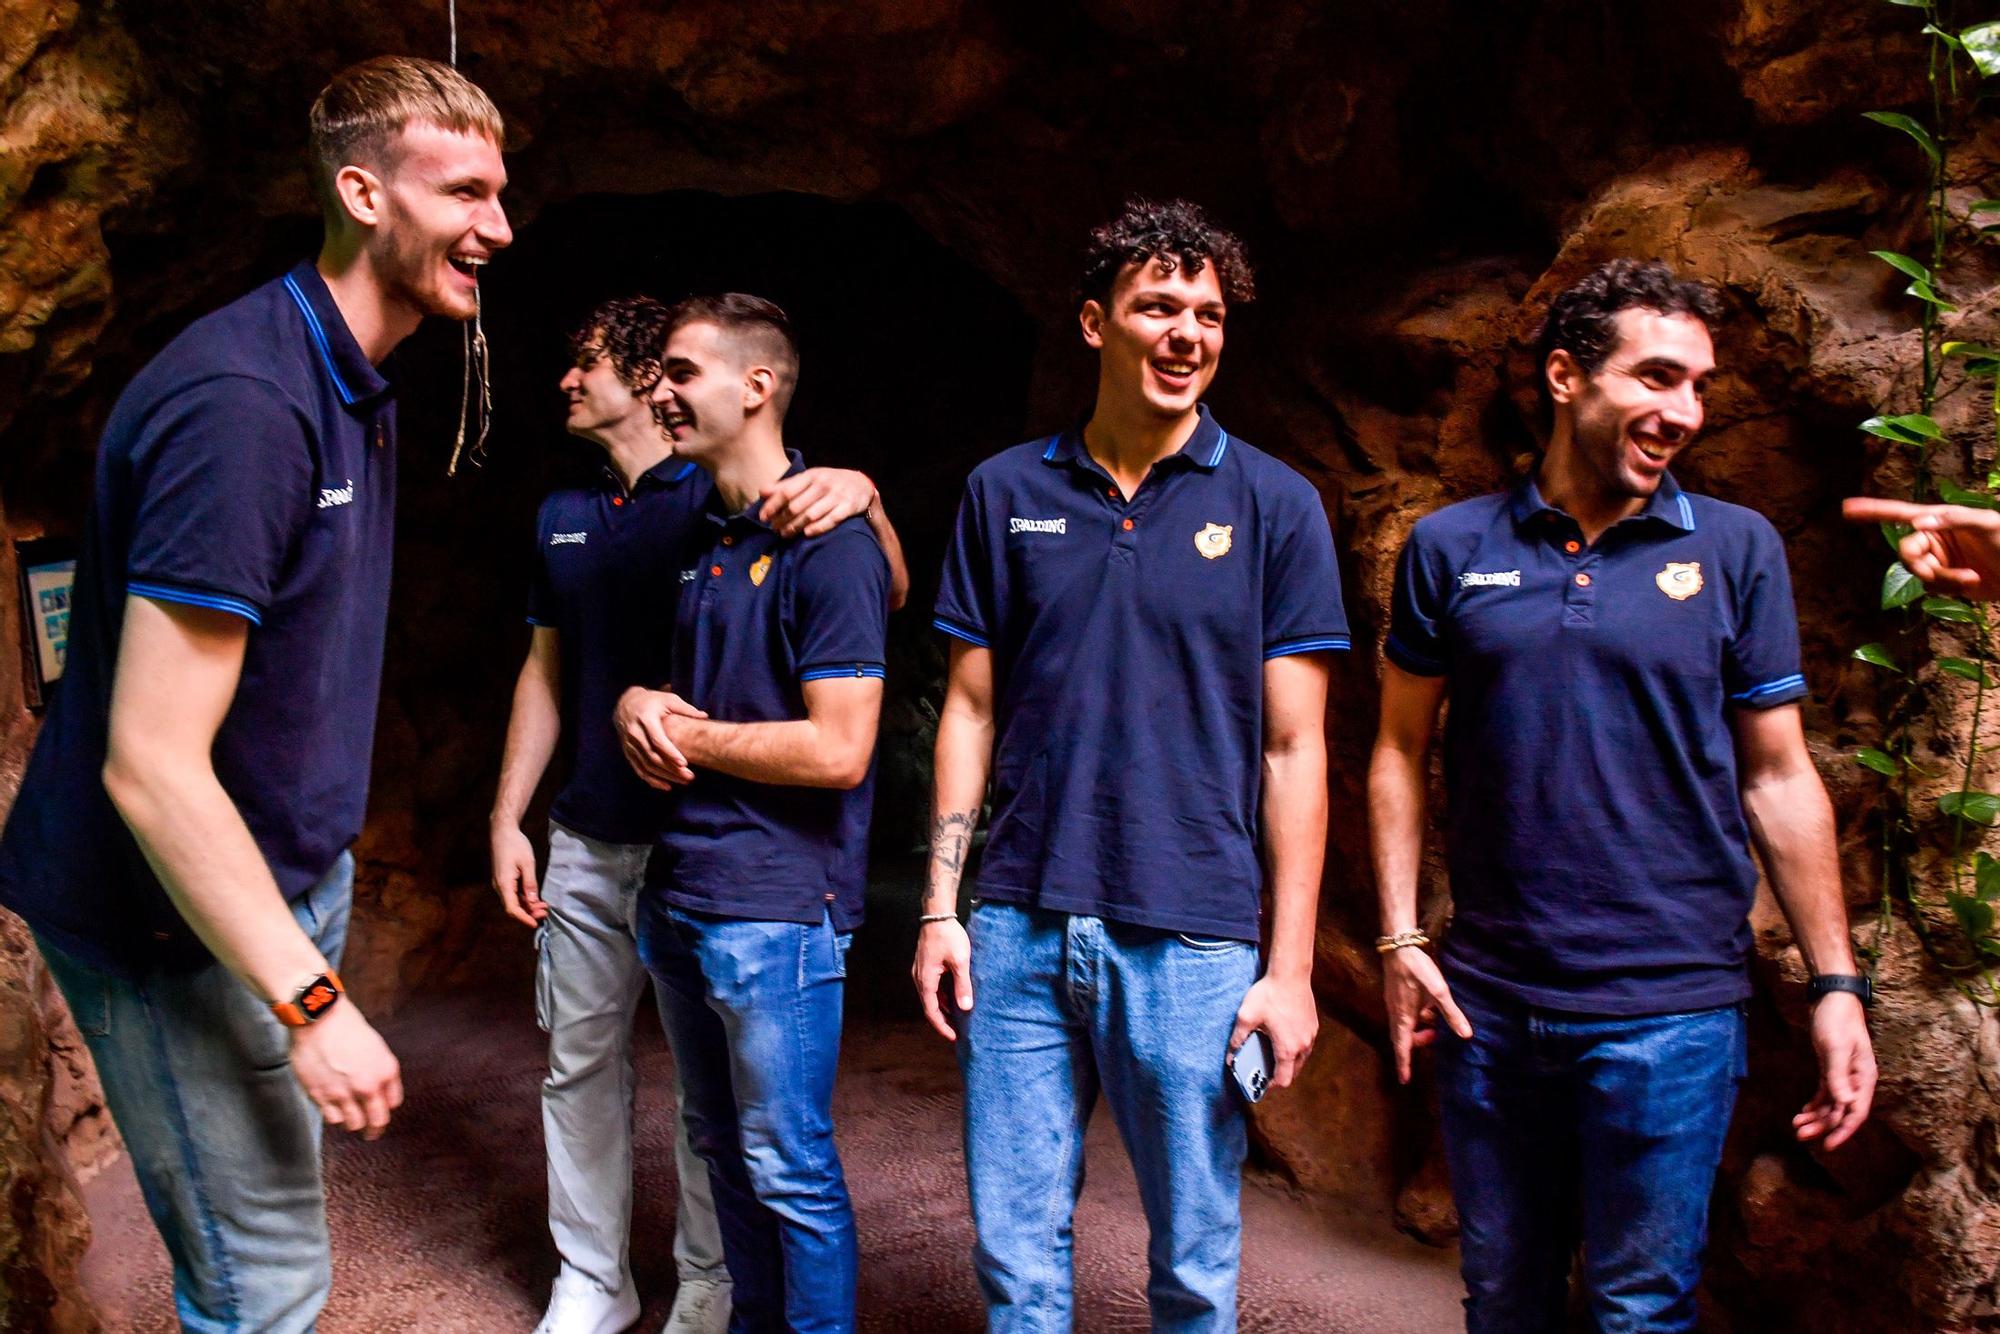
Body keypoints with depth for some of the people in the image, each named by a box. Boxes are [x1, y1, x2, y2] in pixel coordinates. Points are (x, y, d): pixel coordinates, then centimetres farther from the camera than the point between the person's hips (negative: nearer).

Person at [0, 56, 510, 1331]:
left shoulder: (355, 387, 7)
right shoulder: (244, 404, -26)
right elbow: (149, 766, -28)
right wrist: (312, 1003, -23)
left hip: (291, 879, 9)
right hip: (178, 924, -9)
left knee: (270, 1222, 20)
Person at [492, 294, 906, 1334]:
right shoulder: (563, 516, 12)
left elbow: (887, 594, -13)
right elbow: (546, 673, 17)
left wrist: (861, 493, -34)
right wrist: (506, 819, 12)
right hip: (587, 843, 6)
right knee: (580, 1064, 12)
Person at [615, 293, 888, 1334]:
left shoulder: (828, 542, -14)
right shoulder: (701, 536, 12)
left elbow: (837, 750, -20)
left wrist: (684, 732, -10)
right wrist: (638, 707, -2)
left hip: (776, 905, -8)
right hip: (678, 890, 9)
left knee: (789, 1168, 2)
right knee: (720, 1147, 20)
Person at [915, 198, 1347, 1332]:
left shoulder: (1275, 506, -1)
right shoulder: (1006, 493, 6)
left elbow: (1293, 749, -1)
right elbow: (971, 709, 9)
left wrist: (1291, 965, -5)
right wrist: (942, 908, 4)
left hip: (1192, 942, -1)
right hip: (1019, 934, 2)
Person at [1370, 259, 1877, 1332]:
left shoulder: (1737, 549, 1)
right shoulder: (1451, 549, 2)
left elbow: (1779, 779, 2)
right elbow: (1400, 751, 6)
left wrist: (1836, 983, -2)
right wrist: (1400, 938, -1)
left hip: (1669, 1008, -1)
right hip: (1487, 1002, 2)